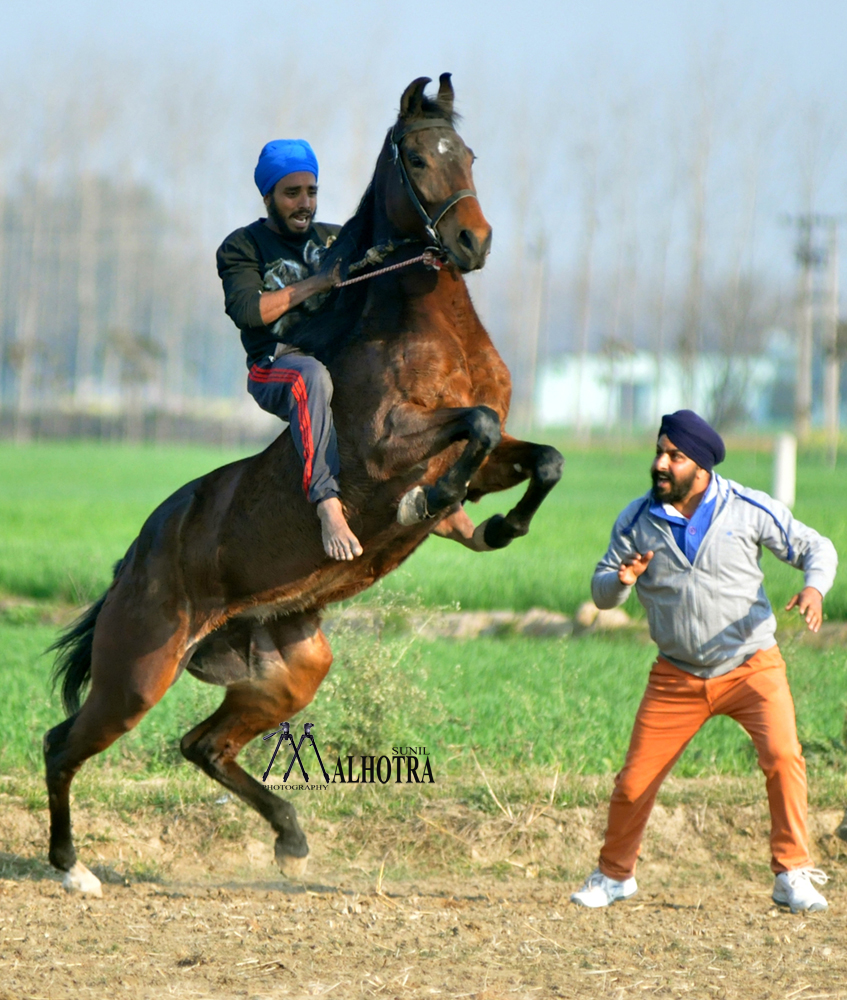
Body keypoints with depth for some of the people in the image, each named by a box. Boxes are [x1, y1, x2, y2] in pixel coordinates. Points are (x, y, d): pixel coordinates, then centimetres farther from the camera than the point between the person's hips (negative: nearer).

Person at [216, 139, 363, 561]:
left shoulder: (335, 240, 21)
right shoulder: (242, 248, 7)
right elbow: (250, 310, -11)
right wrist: (317, 282, -12)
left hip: (343, 357, 5)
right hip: (274, 369, -5)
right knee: (313, 376, -40)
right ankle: (328, 507, -51)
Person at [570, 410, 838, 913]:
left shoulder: (750, 509, -8)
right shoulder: (636, 521, -2)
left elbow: (817, 547, 0)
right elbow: (602, 593, 4)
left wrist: (814, 588, -22)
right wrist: (621, 580, -20)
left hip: (752, 667, -2)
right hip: (677, 678, 2)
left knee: (782, 756, -23)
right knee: (635, 780, 1)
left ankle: (794, 876, -12)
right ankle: (615, 875, 24)